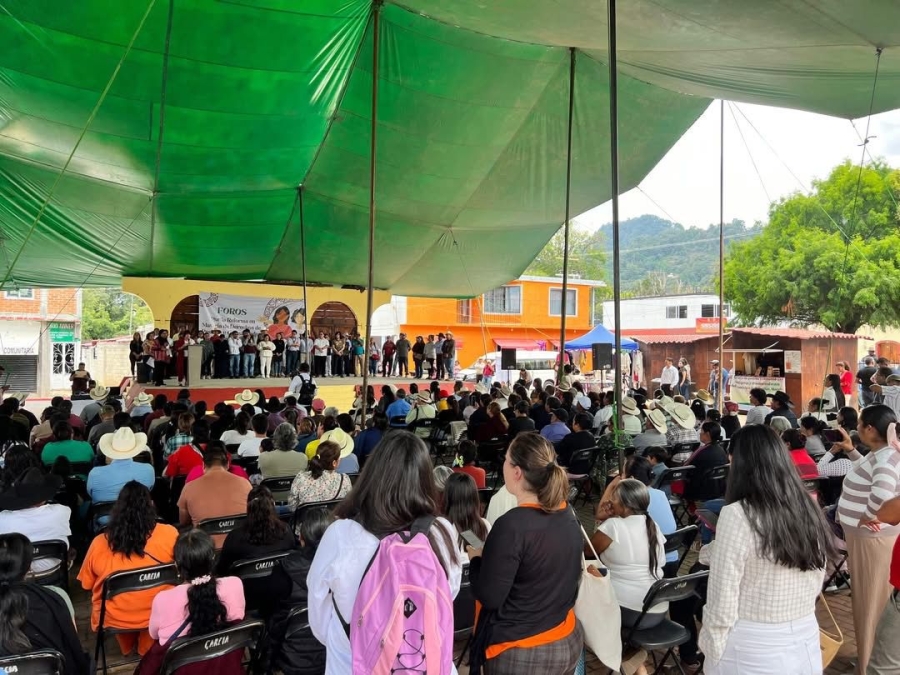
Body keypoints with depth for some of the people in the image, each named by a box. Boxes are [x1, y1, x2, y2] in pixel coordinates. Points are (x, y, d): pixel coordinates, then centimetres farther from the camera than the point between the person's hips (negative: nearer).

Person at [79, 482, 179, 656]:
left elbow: (87, 585, 3)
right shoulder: (169, 534, -14)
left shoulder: (100, 543, -12)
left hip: (114, 618, 1)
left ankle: (128, 643, 38)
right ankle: (148, 645, 40)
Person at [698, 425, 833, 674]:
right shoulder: (809, 509, -2)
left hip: (753, 649, -5)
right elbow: (816, 584, 10)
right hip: (806, 643, 6)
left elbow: (722, 602, -18)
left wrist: (711, 650, -5)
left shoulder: (737, 515, -21)